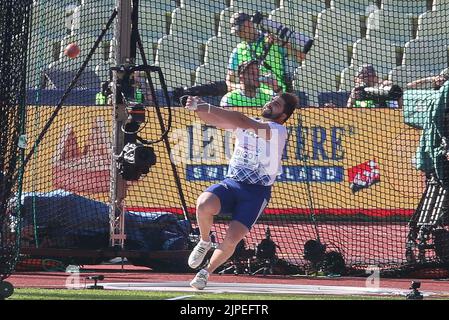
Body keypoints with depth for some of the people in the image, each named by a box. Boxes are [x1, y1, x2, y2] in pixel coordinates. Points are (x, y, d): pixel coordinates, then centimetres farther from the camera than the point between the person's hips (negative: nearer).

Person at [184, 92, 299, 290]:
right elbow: (212, 120, 6)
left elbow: (242, 121, -19)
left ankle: (206, 272, 10)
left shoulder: (278, 131, -7)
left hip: (256, 193, -4)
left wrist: (207, 107, -24)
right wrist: (198, 108, -17)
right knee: (204, 204, -28)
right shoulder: (246, 125, 13)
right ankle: (204, 242, 1)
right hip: (231, 183, 4)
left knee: (231, 240, -16)